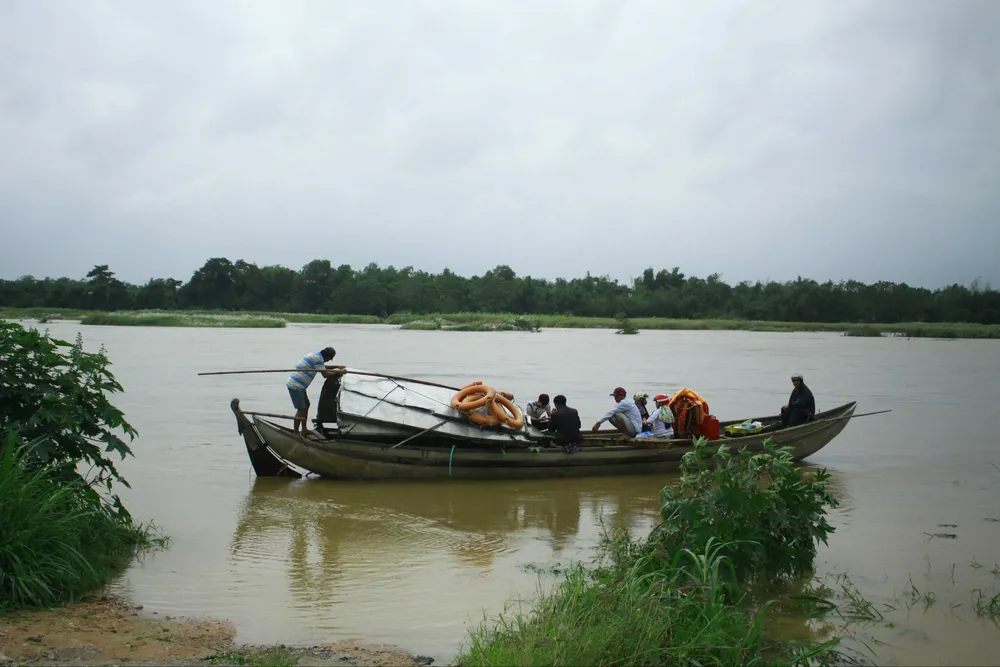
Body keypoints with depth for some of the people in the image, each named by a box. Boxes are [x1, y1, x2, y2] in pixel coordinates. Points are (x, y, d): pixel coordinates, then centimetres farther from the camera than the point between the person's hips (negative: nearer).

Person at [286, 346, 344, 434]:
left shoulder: (315, 355, 14)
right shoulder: (318, 358, -16)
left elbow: (323, 367, 32)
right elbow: (325, 374, -14)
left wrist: (337, 367, 28)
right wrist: (338, 372, -3)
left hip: (295, 384, 10)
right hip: (296, 386, -10)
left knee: (306, 404, 18)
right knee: (301, 409, -7)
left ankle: (304, 430, 25)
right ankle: (296, 433, -4)